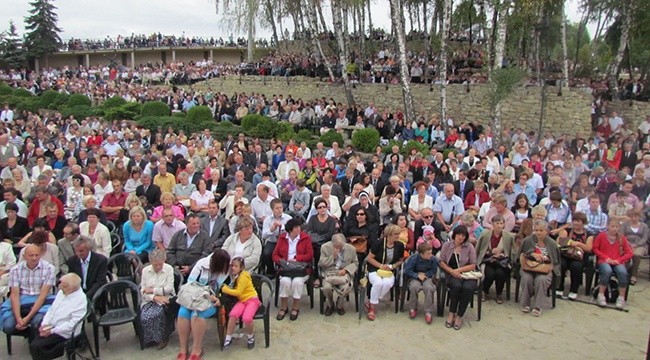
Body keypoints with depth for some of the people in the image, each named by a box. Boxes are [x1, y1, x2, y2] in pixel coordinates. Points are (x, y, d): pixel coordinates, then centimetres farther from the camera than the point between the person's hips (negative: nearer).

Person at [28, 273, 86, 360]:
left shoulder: (81, 299, -18)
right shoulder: (62, 292, 6)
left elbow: (73, 323, -20)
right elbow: (51, 309, 14)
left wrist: (52, 331, -18)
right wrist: (44, 324, -2)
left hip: (64, 333, -8)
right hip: (50, 327, 8)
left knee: (35, 346, -19)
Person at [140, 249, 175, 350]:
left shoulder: (169, 269, -2)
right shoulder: (145, 270, 5)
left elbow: (169, 289, -8)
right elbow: (143, 291, 1)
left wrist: (152, 290, -8)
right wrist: (155, 297, -16)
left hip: (165, 299, -3)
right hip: (150, 300, 3)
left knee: (156, 314, -32)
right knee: (144, 316, -27)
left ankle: (162, 337, -9)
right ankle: (149, 339, 0)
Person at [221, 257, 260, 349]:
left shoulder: (243, 277, -16)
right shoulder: (235, 276, 9)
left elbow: (238, 292, -18)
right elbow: (233, 288, 19)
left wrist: (225, 290, -12)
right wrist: (225, 287, -1)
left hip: (252, 299, -7)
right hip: (241, 300, 7)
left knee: (246, 318, -31)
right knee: (233, 314, -24)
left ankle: (250, 337, 0)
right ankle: (228, 338, -13)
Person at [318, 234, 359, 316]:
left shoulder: (351, 249, 2)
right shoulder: (325, 247, -1)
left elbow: (355, 263, 8)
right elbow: (320, 263, 0)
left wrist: (346, 270, -11)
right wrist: (332, 257, -14)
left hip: (344, 272, 0)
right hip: (329, 272, 0)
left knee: (346, 287, -31)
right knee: (327, 287, -32)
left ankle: (339, 305, 5)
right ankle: (330, 305, 6)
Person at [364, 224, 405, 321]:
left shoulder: (400, 245, -2)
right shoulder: (379, 244, -12)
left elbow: (400, 260, 12)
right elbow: (369, 258, -4)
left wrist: (392, 266, -6)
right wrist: (381, 266, -14)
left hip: (389, 271, 3)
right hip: (374, 269, -2)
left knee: (388, 283, -32)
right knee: (378, 283, -34)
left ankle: (370, 303, -14)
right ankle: (372, 307, -15)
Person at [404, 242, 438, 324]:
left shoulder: (433, 259, -15)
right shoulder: (414, 259, -20)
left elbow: (433, 271, -2)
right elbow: (407, 270, -16)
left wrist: (425, 274, -16)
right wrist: (418, 275, -23)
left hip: (427, 277, 1)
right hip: (414, 277, -1)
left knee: (429, 287, -32)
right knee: (415, 286, -34)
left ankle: (428, 312, -17)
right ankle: (412, 308, -9)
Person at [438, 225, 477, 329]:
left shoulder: (469, 247, 3)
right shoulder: (446, 245, 5)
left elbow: (473, 265, 0)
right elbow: (442, 262, 6)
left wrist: (458, 270, -12)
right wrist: (452, 271, -11)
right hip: (451, 274, 0)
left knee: (468, 288, -32)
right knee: (456, 285, -33)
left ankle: (459, 316, -16)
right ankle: (451, 313, -16)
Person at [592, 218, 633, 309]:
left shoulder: (622, 238, 11)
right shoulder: (601, 235, 7)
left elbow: (629, 253, 9)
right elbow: (595, 248, 6)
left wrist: (619, 260, -7)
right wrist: (605, 258, -7)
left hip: (618, 262, 2)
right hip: (604, 261, -2)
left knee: (623, 272, -32)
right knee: (607, 271, -36)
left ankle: (621, 298, -18)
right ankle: (601, 295, -24)